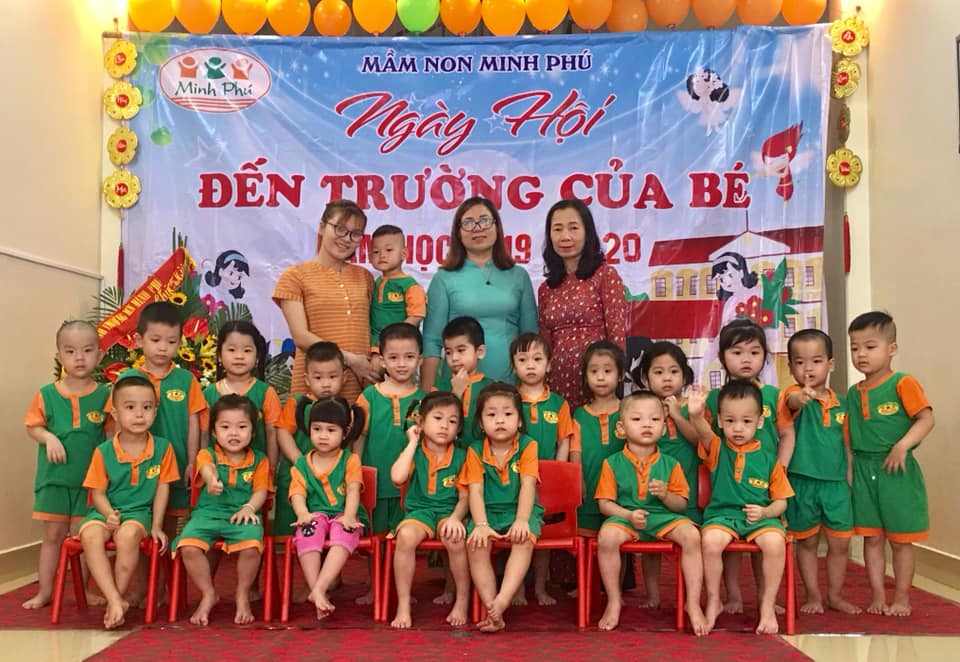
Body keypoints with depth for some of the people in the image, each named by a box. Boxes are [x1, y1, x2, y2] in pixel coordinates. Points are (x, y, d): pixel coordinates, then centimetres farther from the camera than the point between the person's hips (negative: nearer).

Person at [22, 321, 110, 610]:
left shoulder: (105, 395, -3)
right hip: (54, 477, 1)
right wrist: (48, 438, -13)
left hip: (90, 479, -1)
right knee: (53, 535, 10)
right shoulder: (46, 395, -1)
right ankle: (44, 591, 21)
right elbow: (32, 426, 6)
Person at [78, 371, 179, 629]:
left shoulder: (163, 448, -3)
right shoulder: (103, 452, -3)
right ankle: (115, 599, -28)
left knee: (128, 534, -35)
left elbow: (162, 489, 2)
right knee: (90, 534, -31)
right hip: (107, 511, 2)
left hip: (140, 511, -1)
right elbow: (98, 492, 1)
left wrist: (157, 525, -3)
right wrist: (109, 514, -18)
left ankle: (118, 595, -14)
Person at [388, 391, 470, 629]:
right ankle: (403, 605, -18)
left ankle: (462, 600, -8)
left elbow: (464, 497, 2)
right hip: (418, 511, 0)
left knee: (455, 539, -33)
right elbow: (397, 477, -17)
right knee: (405, 536, -33)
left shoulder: (461, 456, 5)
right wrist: (412, 442, -8)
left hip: (448, 512, 0)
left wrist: (456, 518, -19)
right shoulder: (413, 452, 4)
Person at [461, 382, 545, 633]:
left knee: (524, 541, -33)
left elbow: (528, 485, -11)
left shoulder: (527, 446, 0)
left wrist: (521, 520, -25)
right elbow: (475, 490, -6)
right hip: (487, 511, 1)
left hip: (520, 510, -1)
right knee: (476, 544, -28)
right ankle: (492, 610, -25)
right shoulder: (475, 451, 3)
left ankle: (502, 601, -37)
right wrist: (481, 524, -21)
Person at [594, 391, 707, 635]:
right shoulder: (613, 463, 3)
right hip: (625, 517, -1)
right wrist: (628, 515, -16)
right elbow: (605, 503, 1)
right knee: (606, 536, -34)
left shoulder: (670, 464, 7)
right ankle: (614, 601, -12)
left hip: (664, 517, 2)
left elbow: (681, 505, 8)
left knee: (691, 534, -28)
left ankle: (693, 603, -15)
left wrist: (666, 495, -13)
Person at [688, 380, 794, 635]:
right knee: (711, 541, -33)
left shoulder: (768, 460, 9)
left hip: (761, 517, 1)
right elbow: (704, 433, -19)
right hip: (721, 514, 0)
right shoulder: (717, 450, 6)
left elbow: (781, 501, 12)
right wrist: (696, 415, -43)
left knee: (775, 542, -32)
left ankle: (768, 606, -11)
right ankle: (713, 602, -9)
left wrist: (764, 512, -11)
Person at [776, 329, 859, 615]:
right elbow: (791, 402, -34)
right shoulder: (793, 395, -8)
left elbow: (846, 445, 13)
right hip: (802, 482, -3)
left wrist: (850, 479, 12)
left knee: (840, 543, 10)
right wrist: (800, 398, -56)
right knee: (806, 542, 10)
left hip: (836, 484, 4)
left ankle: (835, 595, 28)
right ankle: (813, 596, 24)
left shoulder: (840, 403, 6)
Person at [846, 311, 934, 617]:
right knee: (871, 538, 9)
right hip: (864, 473, 5)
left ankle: (902, 598, 19)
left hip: (897, 471, -5)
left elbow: (926, 419, -15)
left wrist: (902, 446, -25)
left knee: (900, 540, 6)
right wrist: (848, 473, 6)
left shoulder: (902, 383, -8)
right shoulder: (853, 393, 9)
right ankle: (877, 596, 20)